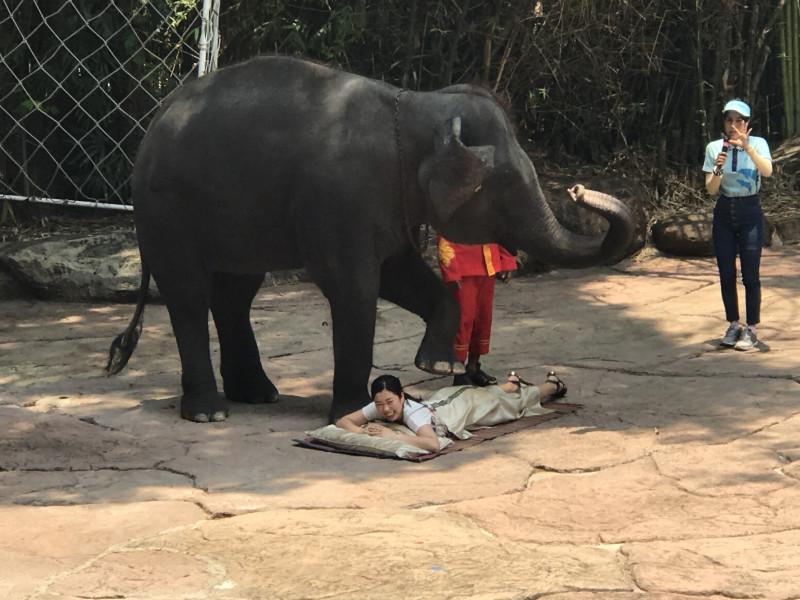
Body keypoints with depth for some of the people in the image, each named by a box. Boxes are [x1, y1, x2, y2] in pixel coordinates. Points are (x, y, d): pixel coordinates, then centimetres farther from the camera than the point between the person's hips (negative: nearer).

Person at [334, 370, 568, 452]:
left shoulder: (413, 412, -46)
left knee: (515, 401, 26)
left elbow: (433, 444, -61)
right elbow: (343, 421, -28)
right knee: (493, 394, 38)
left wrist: (393, 435, -60)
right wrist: (364, 432, -46)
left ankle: (552, 384, 54)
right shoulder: (378, 406, -31)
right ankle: (512, 384, 69)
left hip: (469, 403, -4)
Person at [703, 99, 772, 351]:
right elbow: (710, 189, -3)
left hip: (750, 213, -2)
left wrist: (747, 147, -36)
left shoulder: (758, 143, -5)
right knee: (726, 275, 7)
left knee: (750, 275, -4)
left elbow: (767, 171, -24)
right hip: (724, 214, 3)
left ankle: (751, 329, 5)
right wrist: (718, 169, -22)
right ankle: (733, 325, 21)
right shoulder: (714, 148, 0)